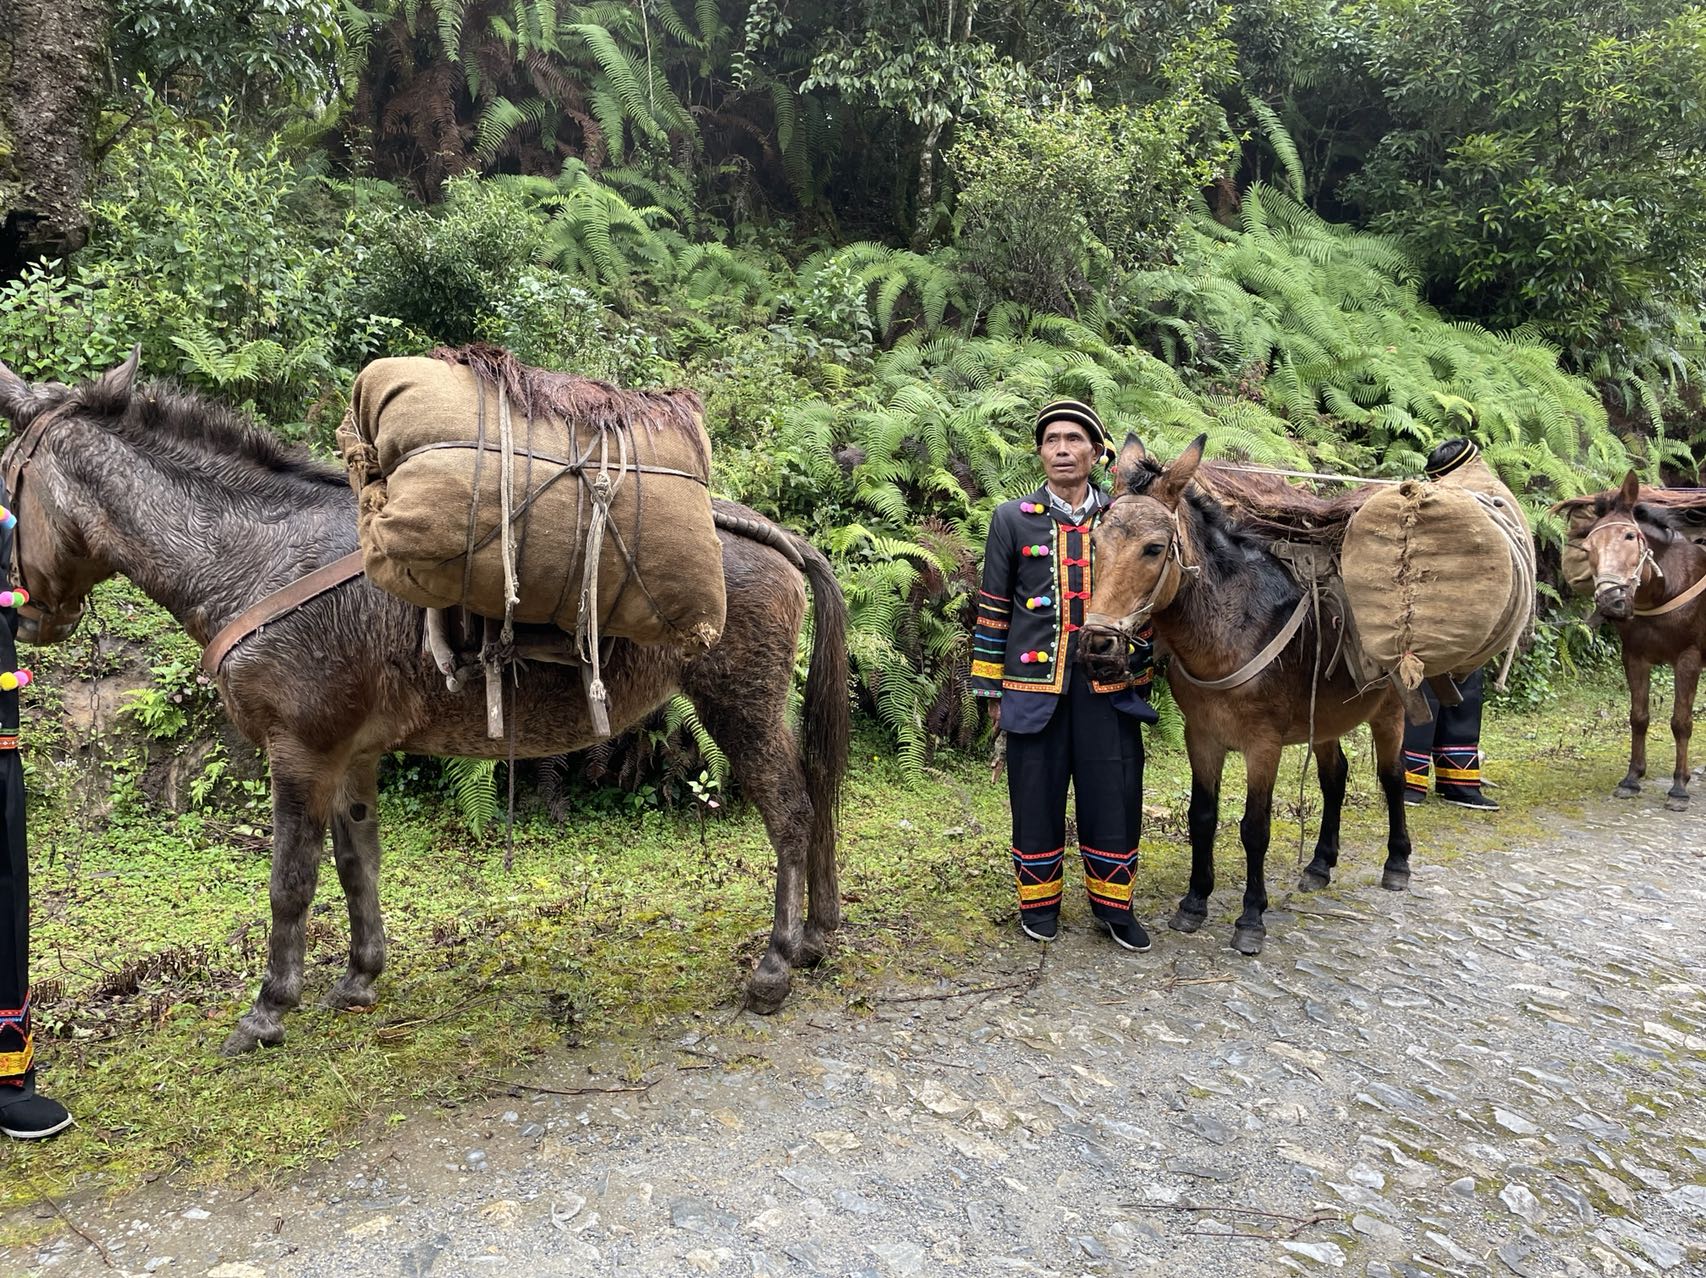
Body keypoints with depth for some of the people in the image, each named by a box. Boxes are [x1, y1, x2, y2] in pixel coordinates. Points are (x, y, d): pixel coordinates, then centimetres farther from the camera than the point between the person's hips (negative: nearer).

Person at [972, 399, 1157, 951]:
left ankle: (1113, 904, 25)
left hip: (1108, 685, 2)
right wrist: (991, 690, 2)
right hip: (1035, 686, -1)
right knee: (1036, 797, 7)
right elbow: (993, 609, 3)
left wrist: (1140, 678, 10)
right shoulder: (1012, 519, 2)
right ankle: (1038, 901, 26)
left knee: (1114, 798, 6)